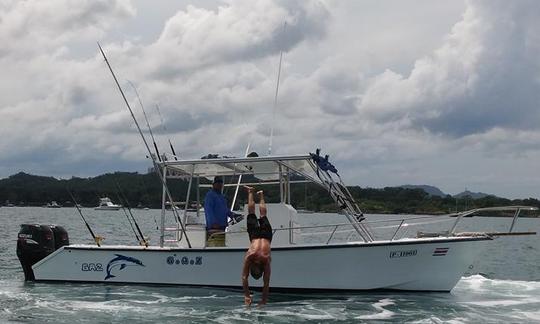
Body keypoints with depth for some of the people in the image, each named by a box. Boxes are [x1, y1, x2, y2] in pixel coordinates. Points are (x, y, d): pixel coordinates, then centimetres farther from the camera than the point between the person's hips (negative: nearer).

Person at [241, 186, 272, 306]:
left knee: (262, 215, 30)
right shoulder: (248, 257, -37)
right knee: (252, 213, 26)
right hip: (255, 234, -1)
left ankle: (261, 195, 54)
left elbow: (266, 282, -31)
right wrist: (246, 295, -38)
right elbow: (244, 278, -33)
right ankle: (250, 192, 47)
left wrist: (264, 299, -30)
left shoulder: (266, 259, -37)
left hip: (265, 234, 1)